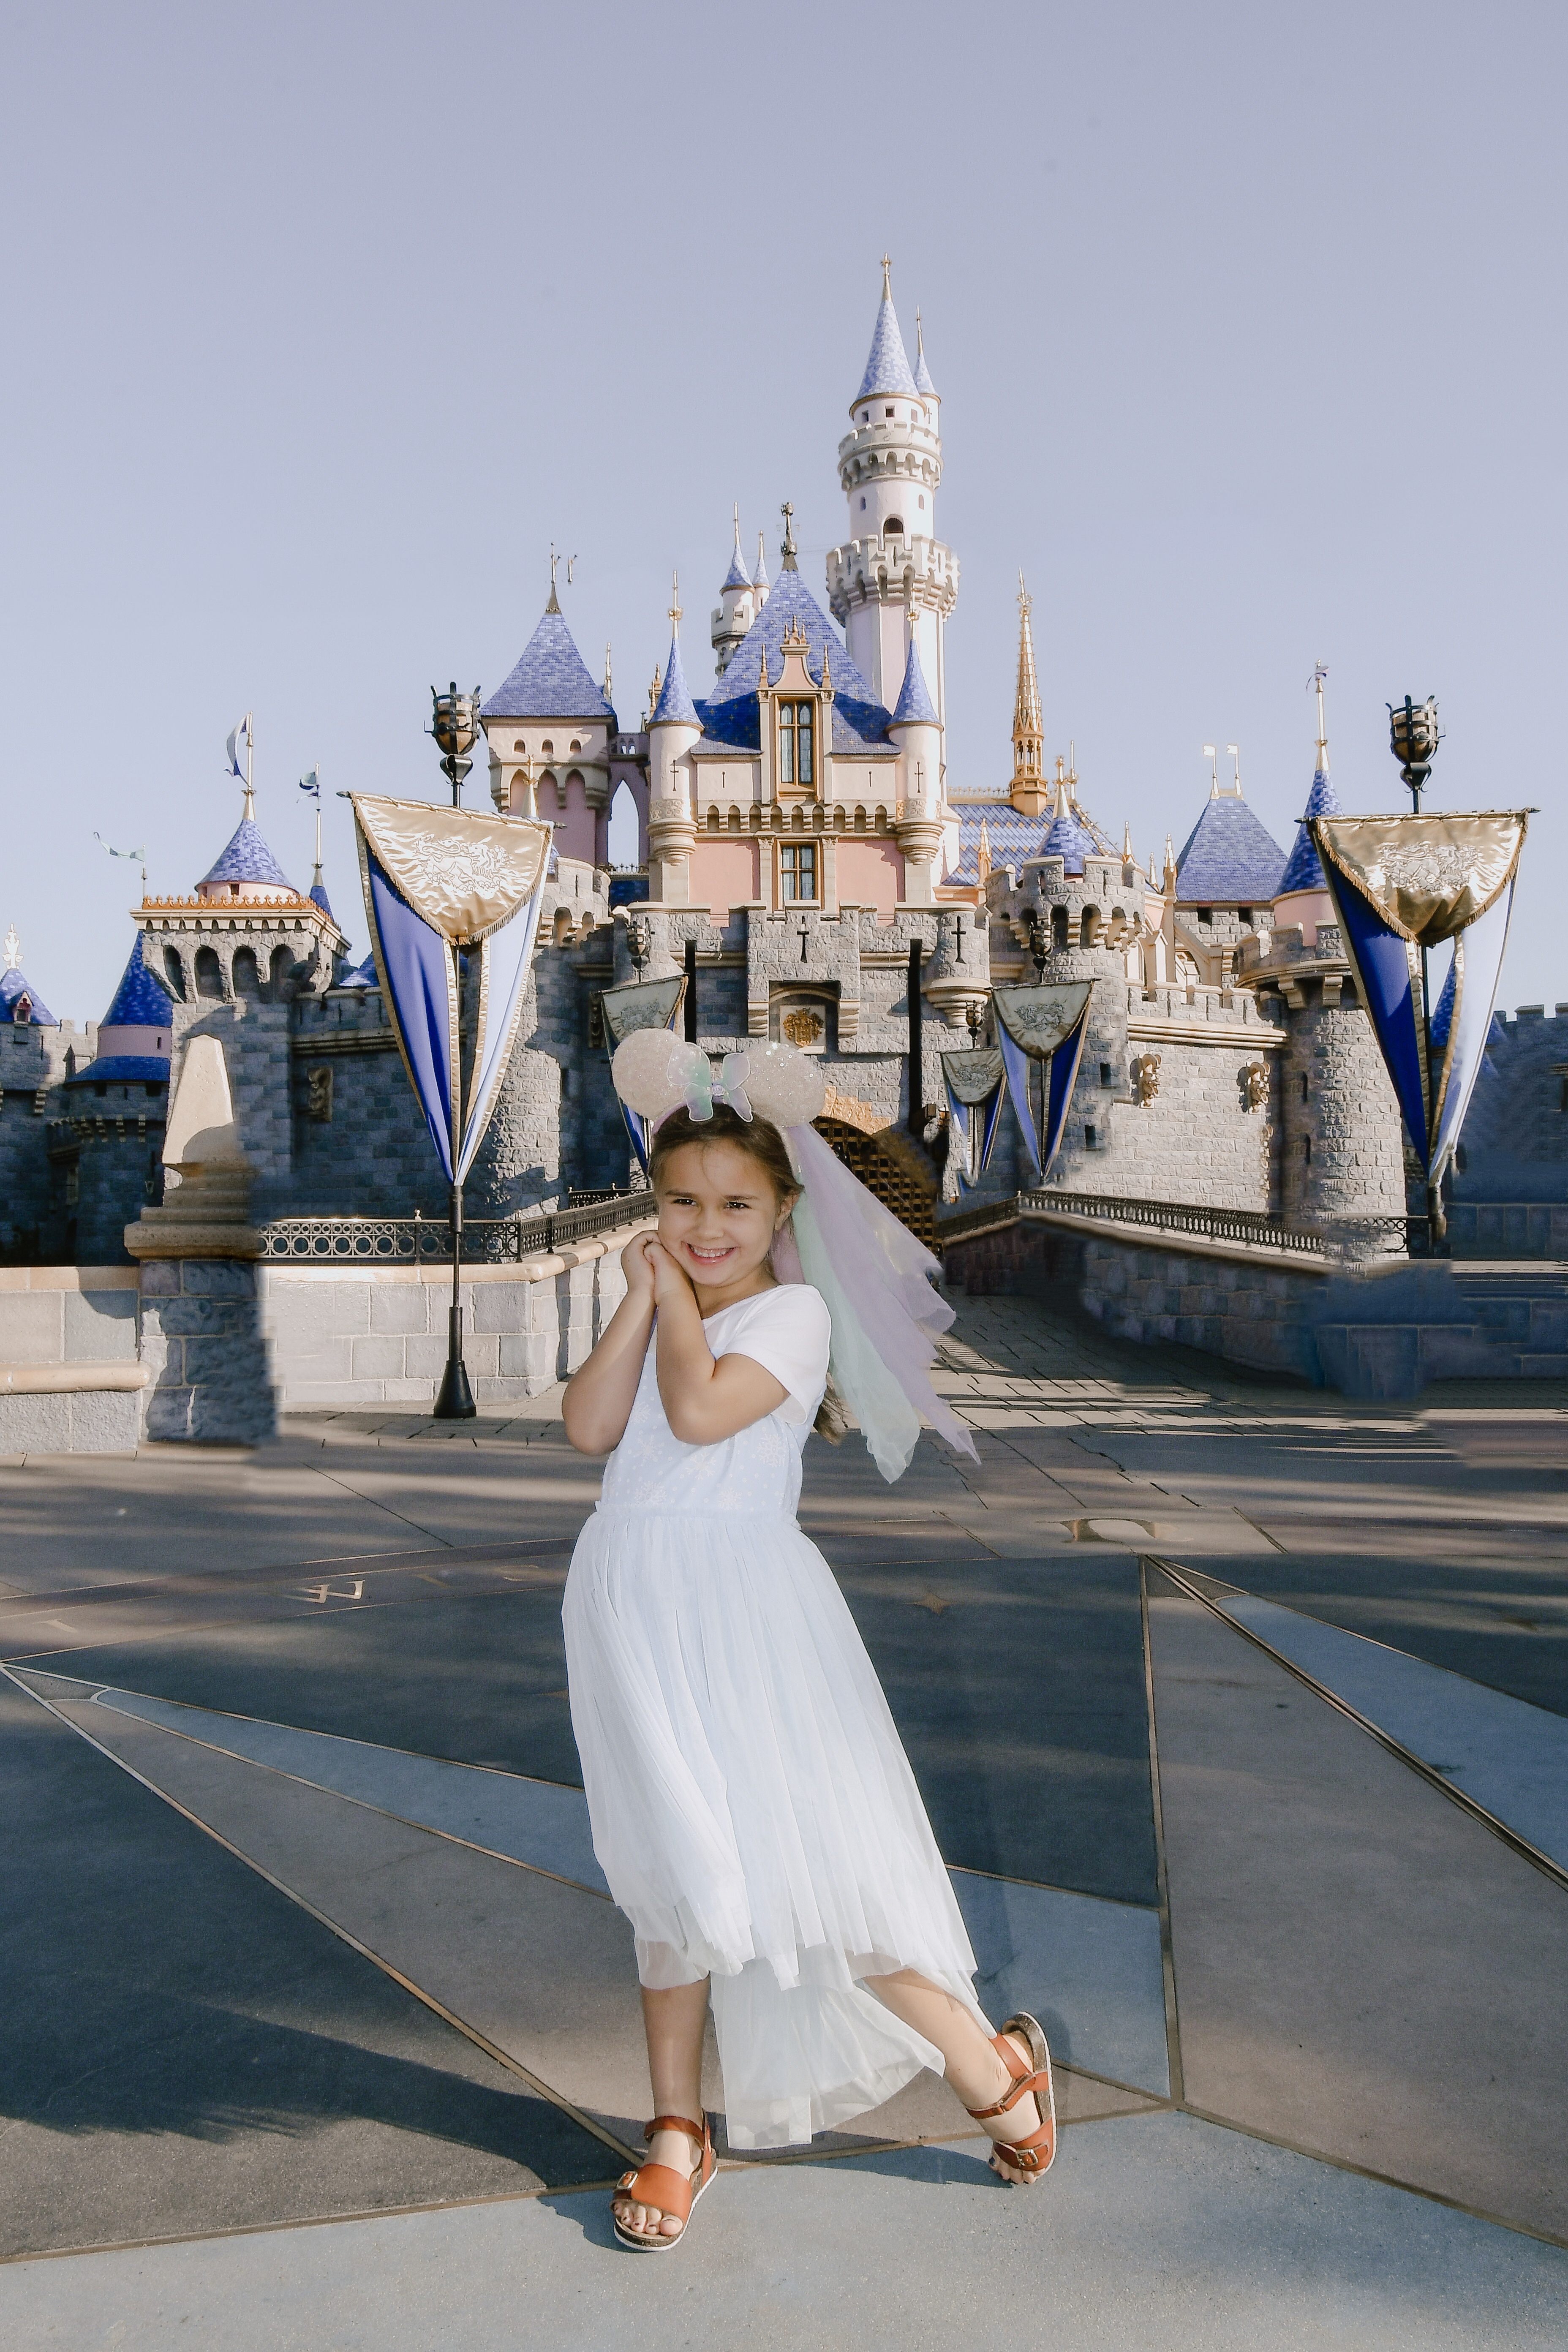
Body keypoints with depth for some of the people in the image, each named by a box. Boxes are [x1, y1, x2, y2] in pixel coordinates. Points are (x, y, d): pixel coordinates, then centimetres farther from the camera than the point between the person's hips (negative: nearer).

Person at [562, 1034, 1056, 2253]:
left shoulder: (794, 1311, -7)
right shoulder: (654, 1315, 13)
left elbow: (700, 1410, -23)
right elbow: (590, 1426, -3)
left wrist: (680, 1297, -8)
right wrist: (642, 1297, -5)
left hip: (744, 1610, -6)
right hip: (635, 1606, 6)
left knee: (810, 1855, -2)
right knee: (674, 1872, 14)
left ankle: (996, 2069, 21)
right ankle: (679, 2128, 30)